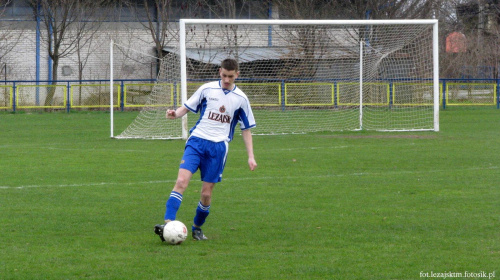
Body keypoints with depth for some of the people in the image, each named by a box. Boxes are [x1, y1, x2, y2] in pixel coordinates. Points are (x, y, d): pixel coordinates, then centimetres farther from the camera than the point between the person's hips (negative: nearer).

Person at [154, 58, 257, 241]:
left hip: (218, 147, 1)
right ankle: (168, 224, -26)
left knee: (206, 193, -1)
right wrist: (175, 114, -13)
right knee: (182, 181, -20)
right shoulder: (207, 89, 4)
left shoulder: (240, 99, 6)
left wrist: (251, 156, 7)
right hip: (197, 141, -1)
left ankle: (197, 228, 23)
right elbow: (187, 107, 11)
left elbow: (246, 129, 13)